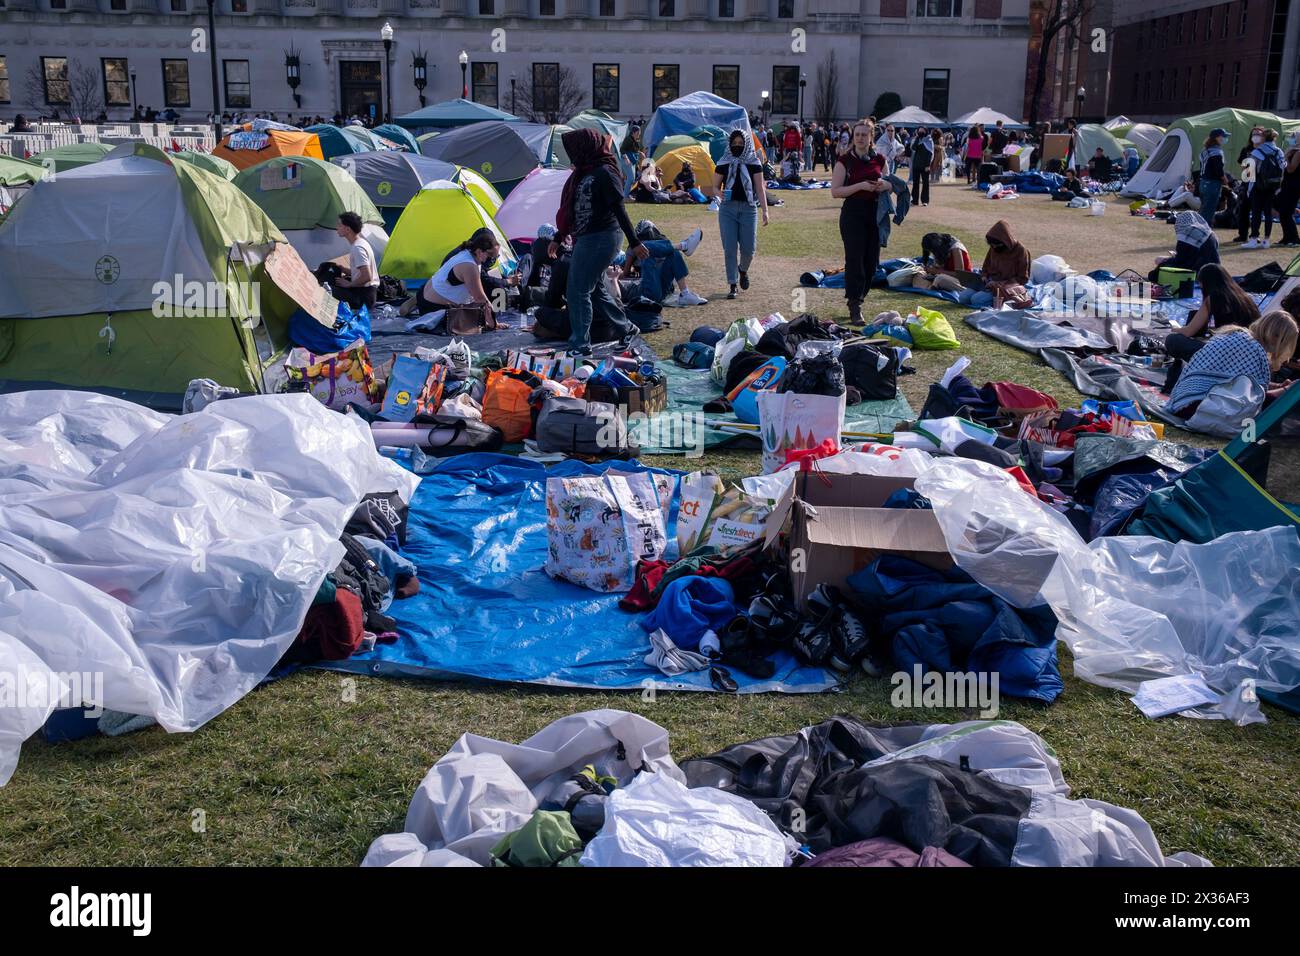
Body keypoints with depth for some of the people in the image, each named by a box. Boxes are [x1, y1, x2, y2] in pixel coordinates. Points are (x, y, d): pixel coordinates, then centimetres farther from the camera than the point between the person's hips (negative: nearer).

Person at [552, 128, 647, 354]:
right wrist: (558, 238, 23)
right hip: (585, 239, 9)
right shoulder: (582, 174, 12)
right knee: (595, 289, 17)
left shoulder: (604, 173, -14)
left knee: (578, 291, -8)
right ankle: (625, 329, 32)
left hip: (600, 239, -9)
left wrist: (634, 242, -15)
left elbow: (619, 209, -15)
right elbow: (572, 210, 20)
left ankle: (580, 346, 0)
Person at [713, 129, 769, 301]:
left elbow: (760, 188, 4)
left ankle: (743, 270, 31)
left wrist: (765, 210, -3)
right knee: (729, 248, -4)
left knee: (748, 248, -3)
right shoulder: (723, 164, 5)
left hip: (748, 208, 0)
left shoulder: (753, 163, 3)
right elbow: (715, 187, 11)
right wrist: (720, 193, -13)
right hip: (727, 209, 1)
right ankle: (732, 285, 6)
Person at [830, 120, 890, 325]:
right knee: (855, 260, -10)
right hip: (853, 214, -5)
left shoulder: (879, 160, 10)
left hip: (875, 213, 5)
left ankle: (858, 298, 24)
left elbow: (890, 185, 20)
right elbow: (835, 191, -9)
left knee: (871, 261, 6)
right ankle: (855, 308, -8)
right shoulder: (845, 160, -3)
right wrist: (861, 186, -20)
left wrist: (886, 185, -4)